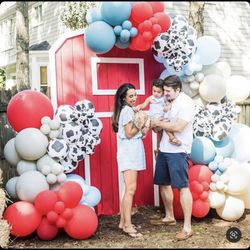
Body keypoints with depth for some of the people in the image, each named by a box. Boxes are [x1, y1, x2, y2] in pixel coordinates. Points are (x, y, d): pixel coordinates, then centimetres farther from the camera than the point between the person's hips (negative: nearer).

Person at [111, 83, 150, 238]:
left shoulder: (130, 110, 20)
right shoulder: (127, 110, -10)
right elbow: (129, 134, -15)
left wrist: (144, 129, -2)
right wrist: (142, 124, -10)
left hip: (132, 153, 10)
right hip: (129, 153, -10)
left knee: (129, 189, 10)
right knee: (131, 189, -14)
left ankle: (123, 222, 15)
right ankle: (128, 225, -13)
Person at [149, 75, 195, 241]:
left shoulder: (186, 103, -12)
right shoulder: (168, 101, 13)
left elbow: (178, 127, -21)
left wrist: (159, 123, -11)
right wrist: (155, 126, 1)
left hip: (178, 151, -9)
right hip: (164, 149, 9)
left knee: (183, 186, -7)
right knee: (164, 183, 16)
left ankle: (187, 227, -3)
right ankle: (169, 217, 33)